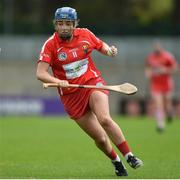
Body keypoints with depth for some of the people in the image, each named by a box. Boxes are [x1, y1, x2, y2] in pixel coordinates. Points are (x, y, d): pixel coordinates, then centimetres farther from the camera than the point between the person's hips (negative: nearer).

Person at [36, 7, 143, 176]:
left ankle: (129, 156, -18)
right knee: (100, 138, -1)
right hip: (71, 94, 0)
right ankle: (116, 162, 26)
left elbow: (101, 45, 17)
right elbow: (40, 73, -19)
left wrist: (110, 50, -6)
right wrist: (57, 81, -37)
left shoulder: (85, 34, -2)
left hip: (93, 82, 0)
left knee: (105, 119, -28)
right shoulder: (50, 45, -10)